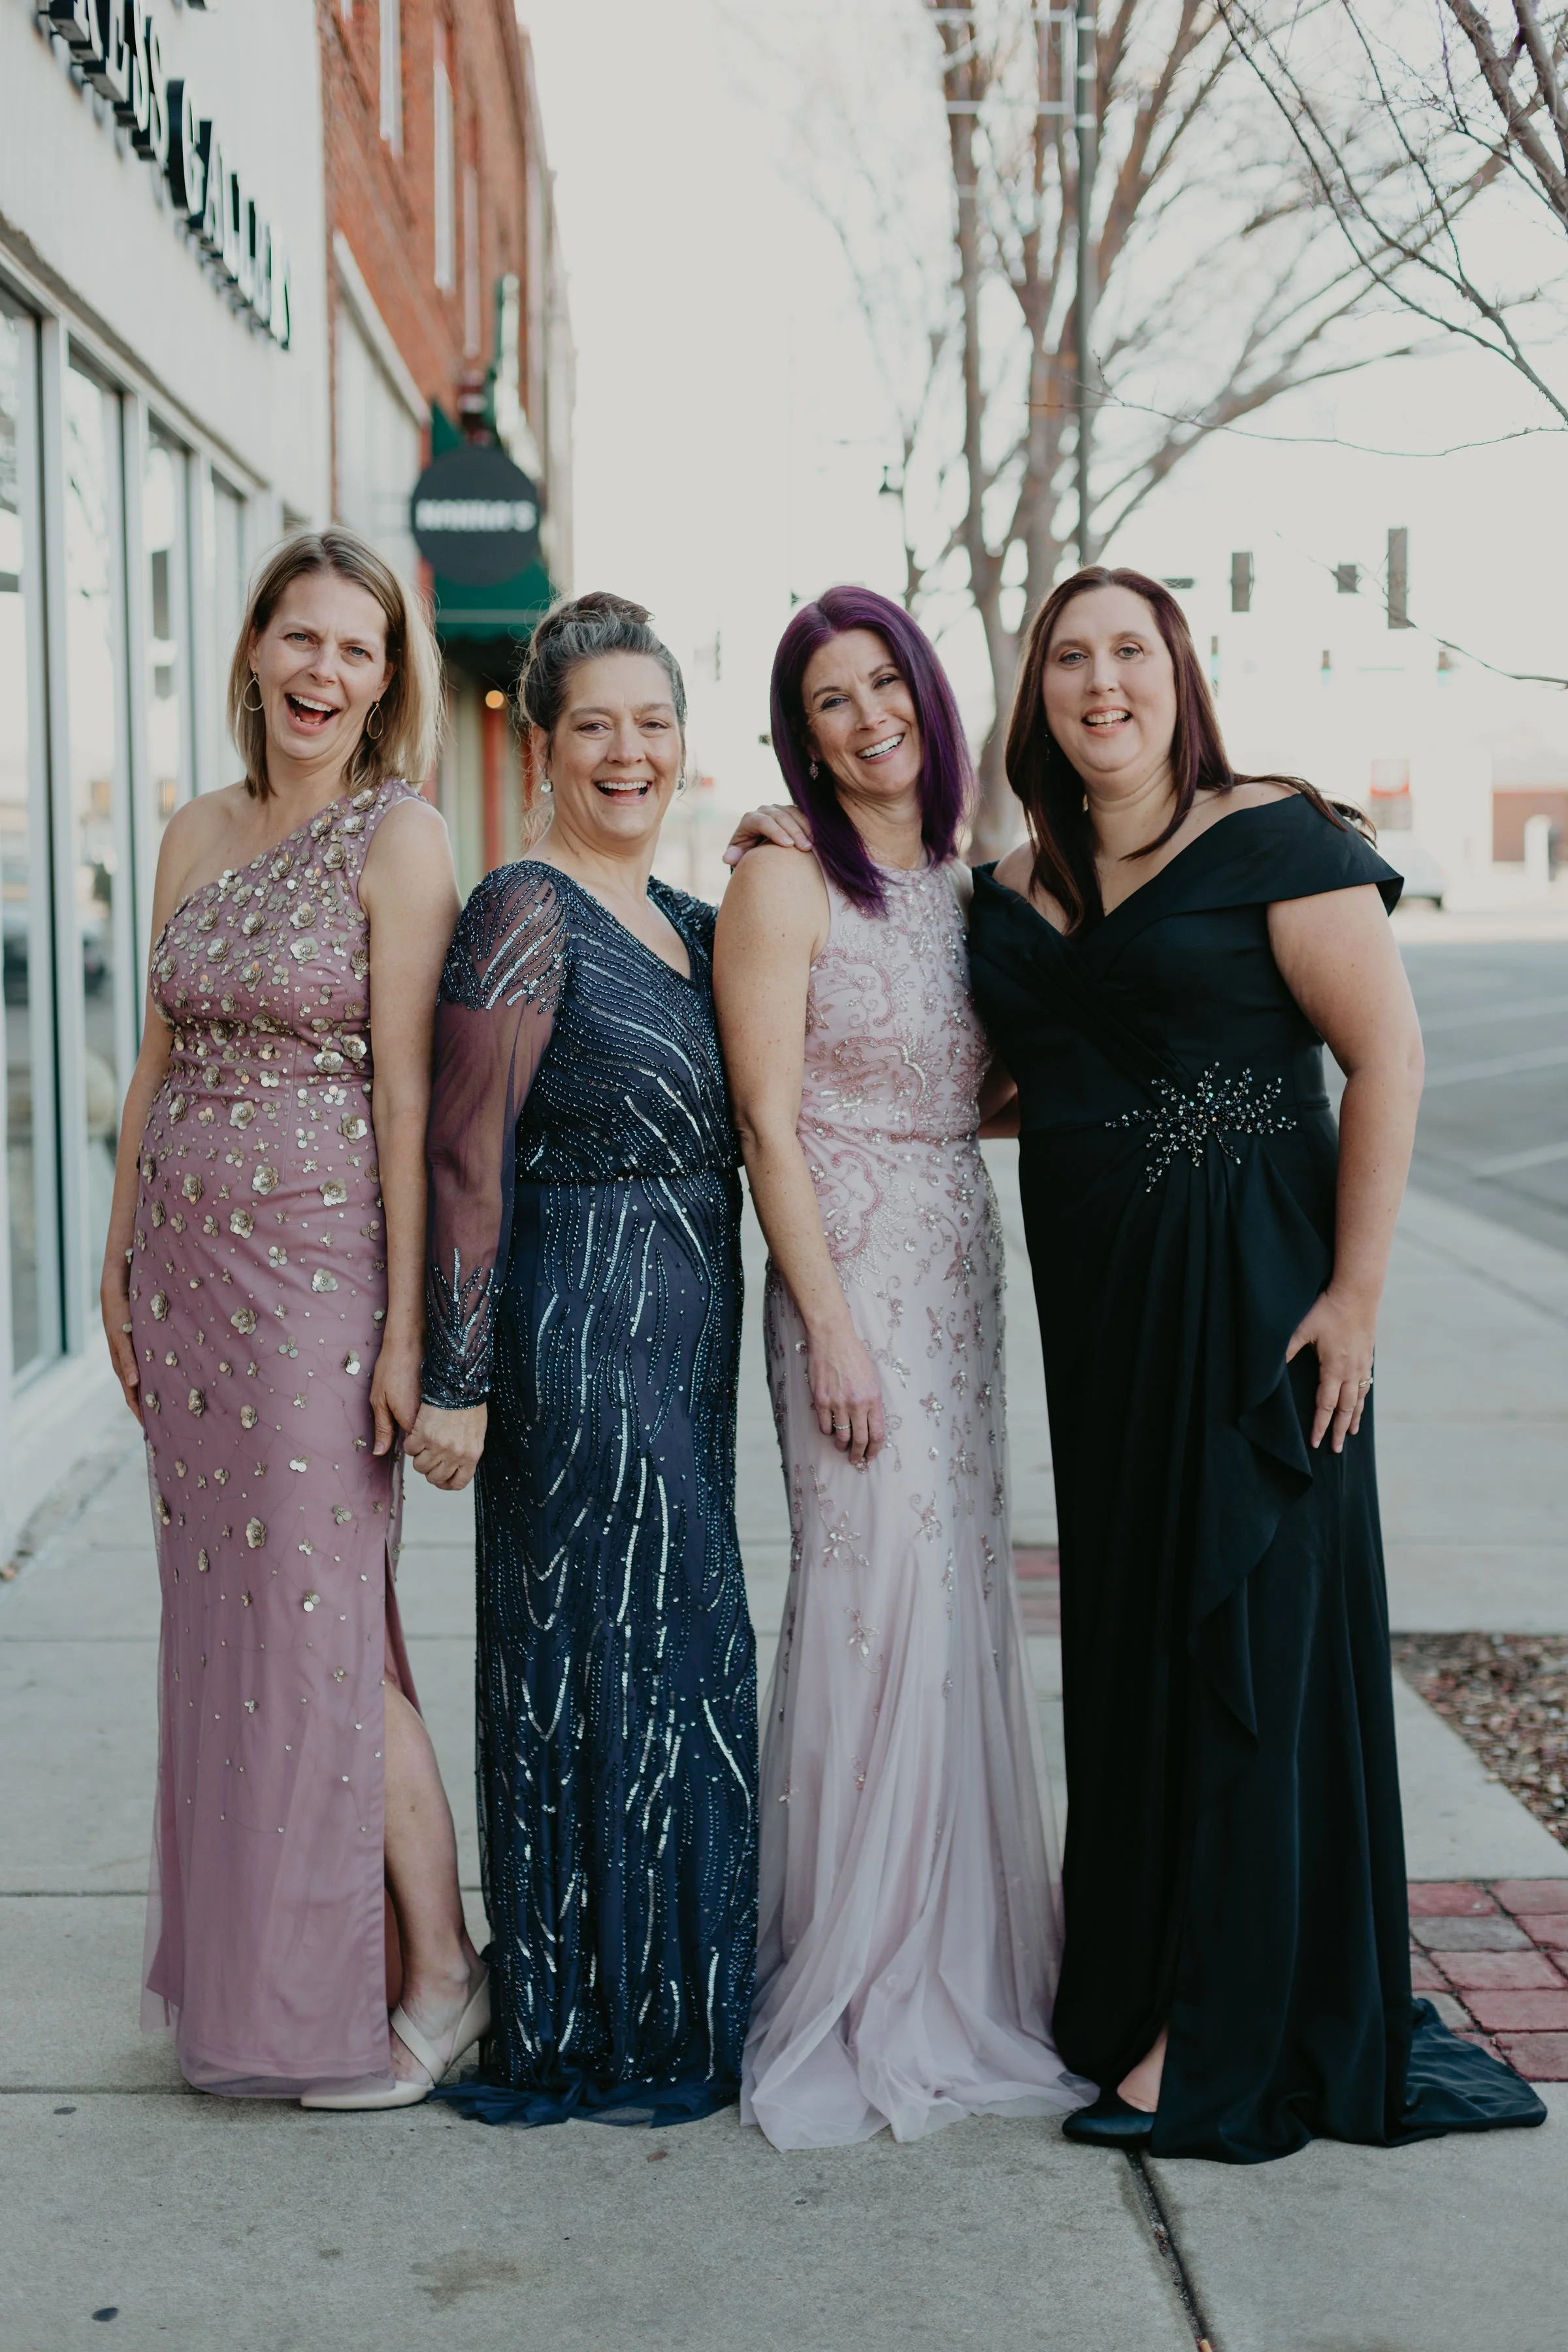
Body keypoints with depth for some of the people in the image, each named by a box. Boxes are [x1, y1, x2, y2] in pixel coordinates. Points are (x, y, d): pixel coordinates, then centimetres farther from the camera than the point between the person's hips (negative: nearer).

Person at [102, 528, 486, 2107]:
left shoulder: (399, 839, -7)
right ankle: (251, 1974, 25)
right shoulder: (197, 836, 11)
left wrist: (407, 1323, -15)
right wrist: (120, 1264, 13)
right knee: (226, 1617, 11)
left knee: (327, 1623, -2)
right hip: (190, 1265, 6)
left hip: (319, 1264, -6)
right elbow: (160, 1064, 16)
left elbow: (408, 1092, -12)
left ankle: (436, 1971, 12)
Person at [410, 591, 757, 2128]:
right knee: (602, 1664, -1)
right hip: (579, 1336, -9)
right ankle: (593, 2040, 15)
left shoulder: (688, 923, 14)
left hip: (681, 1347, 9)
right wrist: (456, 1383, -18)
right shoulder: (527, 916, -12)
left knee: (676, 1664, 15)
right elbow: (465, 1163, -16)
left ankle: (665, 2010, 30)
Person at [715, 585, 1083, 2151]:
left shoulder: (962, 883, 14)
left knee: (961, 1592, 10)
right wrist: (832, 1326, -16)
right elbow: (768, 1123, -12)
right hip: (851, 1270, -7)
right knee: (875, 1592, -7)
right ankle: (851, 1981, 8)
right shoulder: (784, 886, -7)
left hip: (962, 1265, 7)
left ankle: (951, 1953, 23)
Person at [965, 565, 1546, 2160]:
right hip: (1095, 1304, 6)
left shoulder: (1274, 836, -7)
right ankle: (1127, 1982, 25)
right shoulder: (1011, 893, 11)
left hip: (1251, 1287, -6)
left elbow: (1388, 1053, -11)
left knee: (1247, 1635, -1)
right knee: (1124, 1637, 12)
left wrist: (1355, 1292, -17)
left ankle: (1219, 2037, 9)